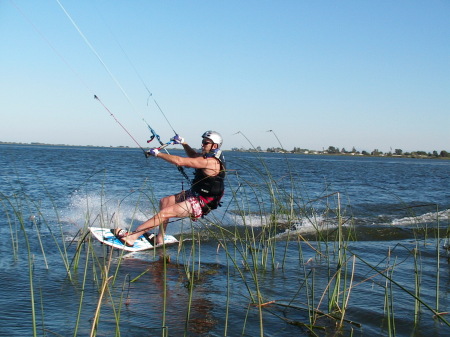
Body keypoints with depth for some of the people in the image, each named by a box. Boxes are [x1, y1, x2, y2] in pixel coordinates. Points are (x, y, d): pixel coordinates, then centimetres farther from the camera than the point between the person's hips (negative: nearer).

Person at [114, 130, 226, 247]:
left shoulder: (210, 161, -23)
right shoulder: (211, 156, 8)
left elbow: (179, 161, -24)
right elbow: (194, 155, 29)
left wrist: (157, 153, -15)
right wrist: (183, 143, 12)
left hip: (200, 204, -11)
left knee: (164, 213, -16)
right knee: (164, 202, 17)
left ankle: (132, 237, -15)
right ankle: (160, 239, 15)